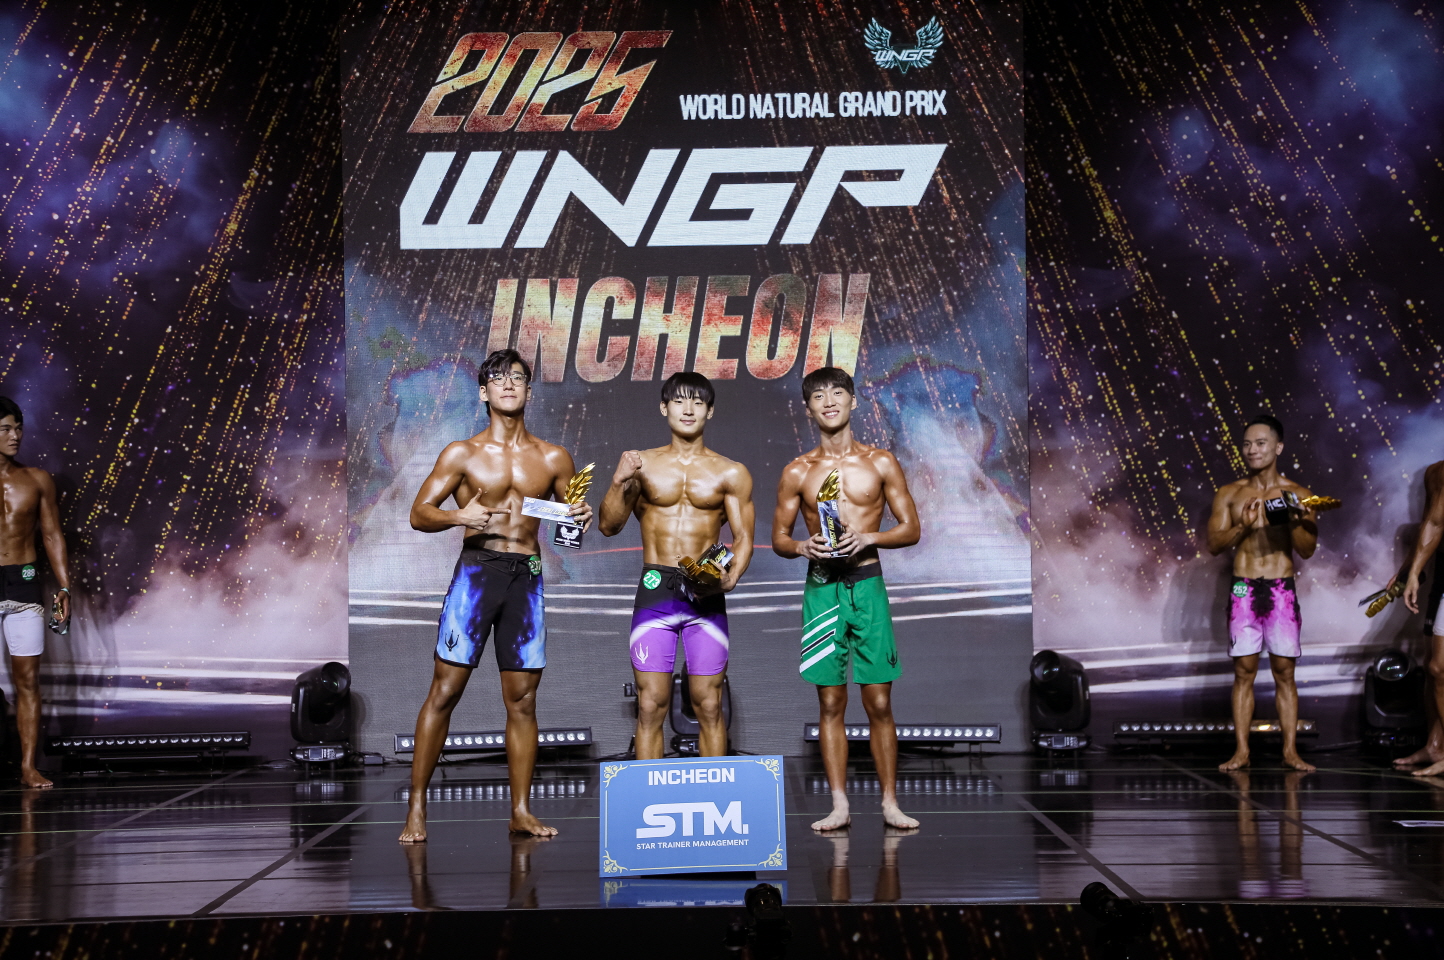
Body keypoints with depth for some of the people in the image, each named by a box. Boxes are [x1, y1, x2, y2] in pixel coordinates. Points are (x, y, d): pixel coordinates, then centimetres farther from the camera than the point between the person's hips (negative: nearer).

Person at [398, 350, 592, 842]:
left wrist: (581, 517, -4)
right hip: (476, 568, -2)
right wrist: (458, 516, -18)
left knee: (522, 698, 4)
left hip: (528, 576, 3)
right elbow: (419, 513, 2)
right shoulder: (462, 454, 4)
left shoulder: (553, 459, 11)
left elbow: (572, 512, 20)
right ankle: (416, 806, 2)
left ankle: (521, 810, 11)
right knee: (445, 689, -5)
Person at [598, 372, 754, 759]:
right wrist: (619, 481, -11)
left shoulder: (731, 473, 7)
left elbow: (743, 537, 4)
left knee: (708, 705, 1)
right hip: (655, 591, 0)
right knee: (651, 705, -1)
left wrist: (730, 578, -15)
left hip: (706, 596, 0)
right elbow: (608, 525, 6)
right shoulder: (642, 464, 8)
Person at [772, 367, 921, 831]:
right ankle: (839, 805, 8)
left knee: (879, 702, -1)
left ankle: (890, 802, 8)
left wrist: (870, 537, -12)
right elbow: (778, 537, 12)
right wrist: (803, 546, -10)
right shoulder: (797, 472, 7)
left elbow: (911, 528, 6)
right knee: (830, 702, 2)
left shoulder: (880, 463, 5)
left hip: (867, 585, -1)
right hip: (821, 587, 1)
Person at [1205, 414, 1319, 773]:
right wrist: (1242, 527, -17)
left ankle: (1290, 750, 5)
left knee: (1284, 672, 1)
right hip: (1243, 589, 1)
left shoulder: (1297, 495, 3)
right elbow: (1214, 544, 0)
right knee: (1244, 671, 1)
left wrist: (1293, 521, -20)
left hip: (1281, 590, -1)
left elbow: (1307, 549, -2)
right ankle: (1241, 750, 4)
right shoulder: (1229, 494, 6)